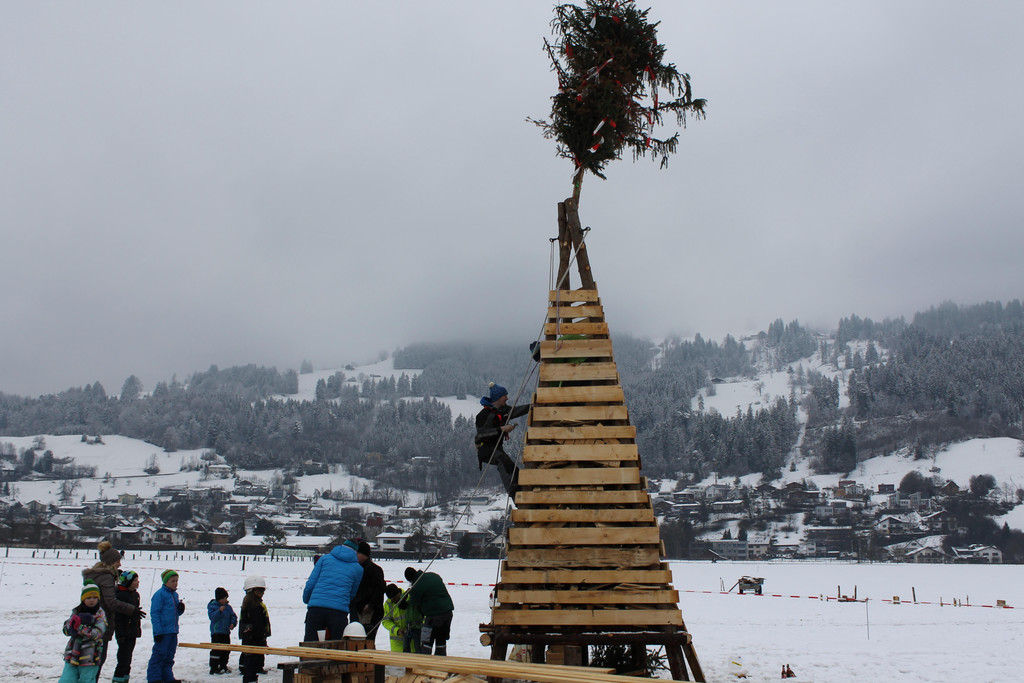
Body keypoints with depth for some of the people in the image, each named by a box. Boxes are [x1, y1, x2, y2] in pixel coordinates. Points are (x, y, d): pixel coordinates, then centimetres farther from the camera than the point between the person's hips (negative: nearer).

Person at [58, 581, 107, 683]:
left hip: (89, 658, -4)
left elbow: (96, 634, -15)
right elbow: (66, 630, 3)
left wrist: (80, 627, -22)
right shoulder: (76, 612, 10)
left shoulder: (100, 614, -4)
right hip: (72, 655, 4)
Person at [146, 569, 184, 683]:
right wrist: (157, 631, -18)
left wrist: (181, 609, -1)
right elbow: (155, 613, -13)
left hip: (173, 631, 8)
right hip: (163, 630, -8)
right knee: (159, 654, -5)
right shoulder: (159, 594, -10)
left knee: (169, 655, 13)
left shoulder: (175, 594, 14)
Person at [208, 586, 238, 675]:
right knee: (217, 650, -10)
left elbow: (233, 616, 14)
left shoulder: (228, 607, 11)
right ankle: (214, 668, -5)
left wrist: (233, 623, -4)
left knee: (226, 650, 10)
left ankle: (223, 666, 22)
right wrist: (219, 611, -31)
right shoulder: (212, 607, -7)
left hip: (226, 632, 7)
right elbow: (212, 617, -19)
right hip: (216, 632, -7)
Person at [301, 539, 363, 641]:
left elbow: (310, 584, 11)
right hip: (339, 610, -1)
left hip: (316, 607, 1)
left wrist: (306, 600, 26)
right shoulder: (358, 568, 13)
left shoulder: (325, 558, 13)